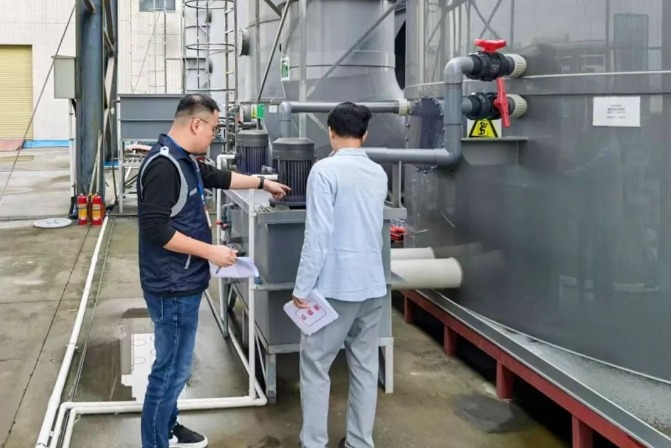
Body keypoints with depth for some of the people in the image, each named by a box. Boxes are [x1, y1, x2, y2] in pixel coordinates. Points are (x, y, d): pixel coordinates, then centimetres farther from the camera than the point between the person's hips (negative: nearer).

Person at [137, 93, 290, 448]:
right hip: (173, 287, -10)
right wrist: (210, 251, -22)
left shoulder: (183, 160, 10)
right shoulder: (164, 165, -22)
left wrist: (263, 184, 36)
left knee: (175, 363, 20)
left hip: (183, 283, 10)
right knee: (171, 368, 0)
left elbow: (218, 177, 28)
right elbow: (156, 228, -26)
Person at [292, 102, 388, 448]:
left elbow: (318, 235, -16)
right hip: (373, 283, 6)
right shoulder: (379, 173, 8)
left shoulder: (325, 170, -11)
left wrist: (302, 288, -10)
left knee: (315, 366, 7)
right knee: (365, 366, 13)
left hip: (336, 284, -6)